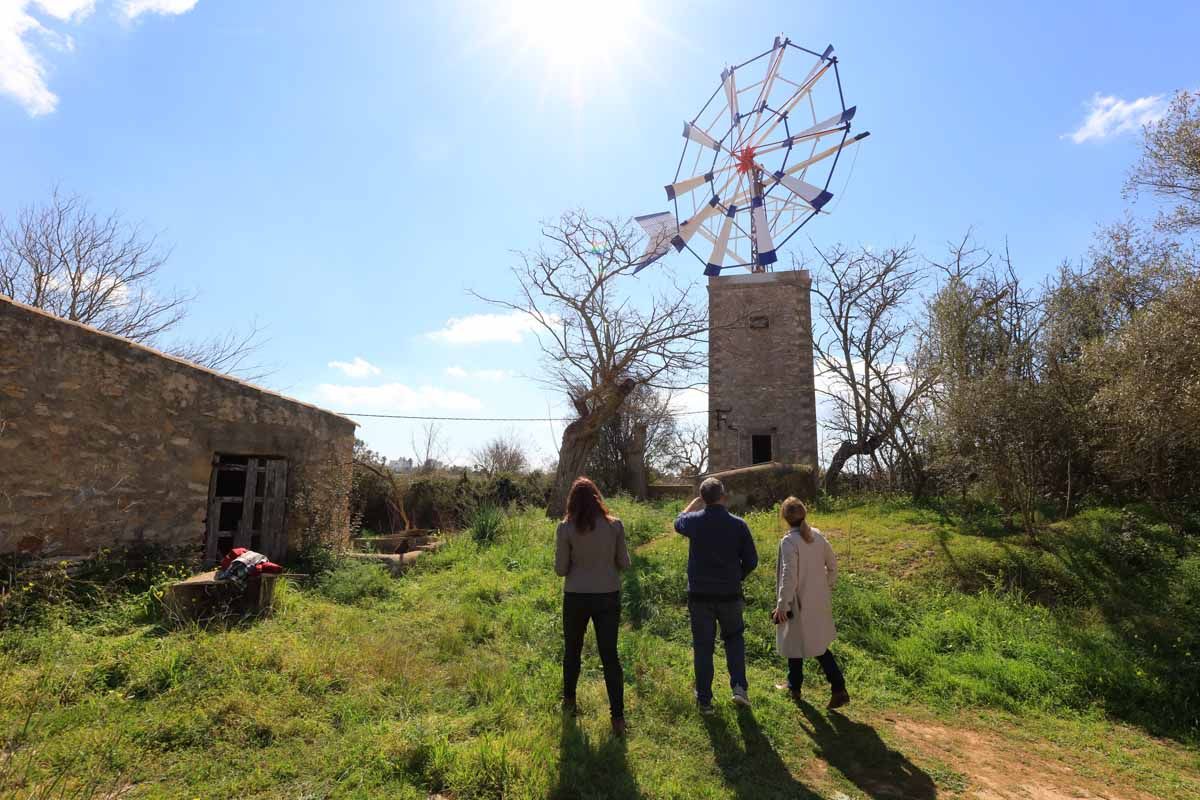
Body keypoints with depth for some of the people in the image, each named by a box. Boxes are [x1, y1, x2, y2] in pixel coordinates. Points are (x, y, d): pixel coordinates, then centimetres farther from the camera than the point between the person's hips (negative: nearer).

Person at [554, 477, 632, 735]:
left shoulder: (566, 528, -12)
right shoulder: (614, 525, -8)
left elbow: (560, 569, -7)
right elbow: (624, 563, -1)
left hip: (576, 597, -1)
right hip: (608, 597, 1)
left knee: (572, 650, 21)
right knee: (610, 655, 9)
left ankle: (569, 701, 38)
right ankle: (618, 716, 9)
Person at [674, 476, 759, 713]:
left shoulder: (694, 521, -8)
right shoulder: (738, 524, -8)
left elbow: (678, 522, 17)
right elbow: (751, 561, -2)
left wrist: (696, 502, 22)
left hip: (699, 595, 0)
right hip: (730, 594, 0)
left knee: (702, 647, 10)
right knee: (734, 638, 23)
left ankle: (704, 700, 17)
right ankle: (739, 686, 11)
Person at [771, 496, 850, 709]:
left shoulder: (789, 542, -21)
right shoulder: (818, 536, -1)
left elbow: (789, 576, -23)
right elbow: (832, 564, 8)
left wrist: (782, 605, -16)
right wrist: (827, 587, 21)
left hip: (799, 603, -6)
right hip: (819, 601, 6)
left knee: (795, 643, 14)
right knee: (818, 644, 18)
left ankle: (794, 687, 31)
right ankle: (839, 689, 11)